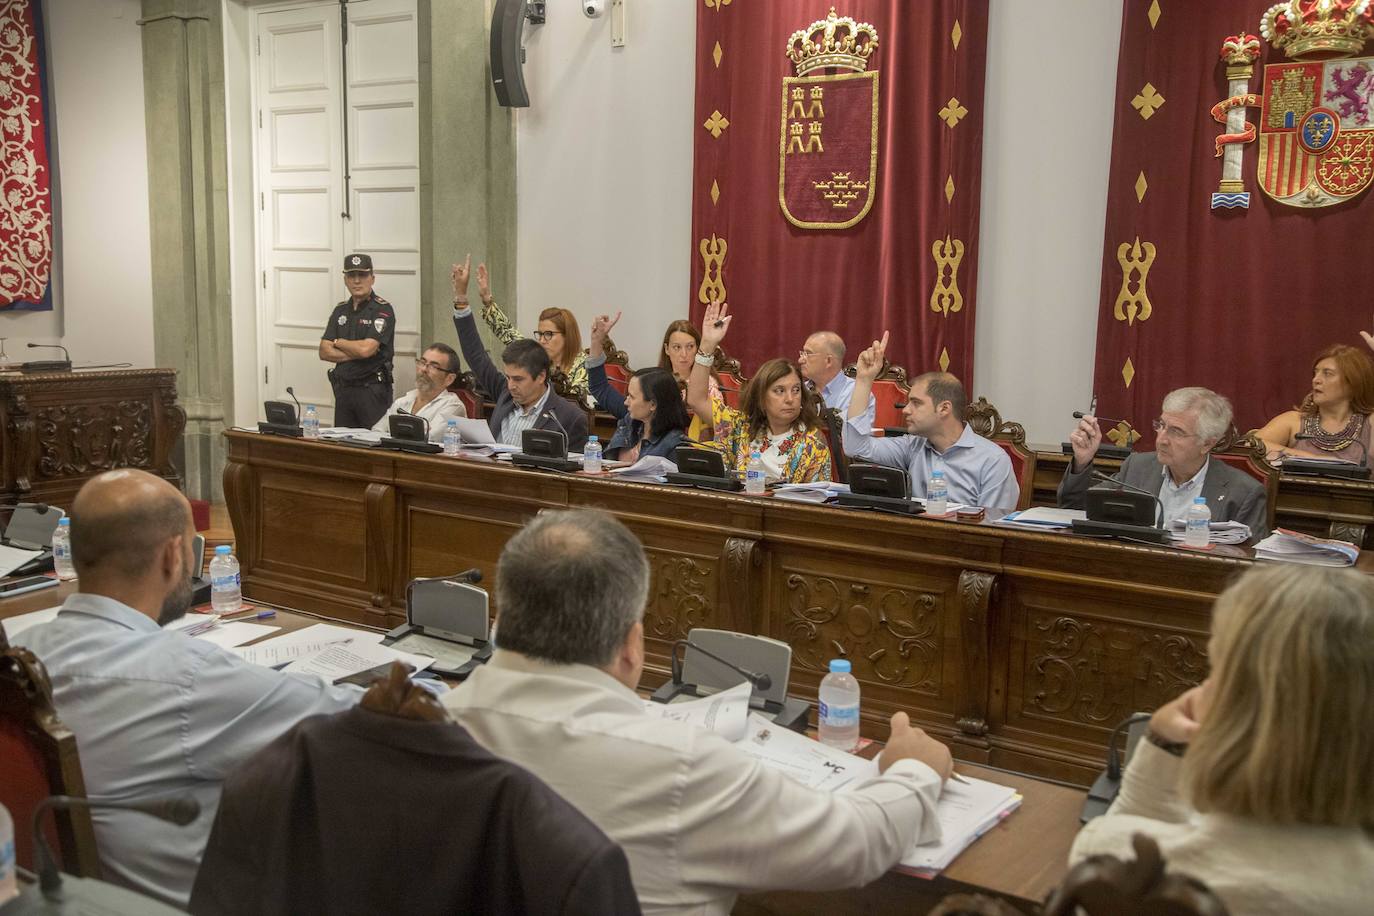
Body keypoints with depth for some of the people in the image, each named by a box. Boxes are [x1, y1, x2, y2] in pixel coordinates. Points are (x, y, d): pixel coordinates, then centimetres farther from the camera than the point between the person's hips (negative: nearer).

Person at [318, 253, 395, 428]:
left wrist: (338, 343, -1)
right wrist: (355, 354, -9)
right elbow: (324, 352, 6)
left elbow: (366, 349, -18)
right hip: (343, 389, 6)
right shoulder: (340, 310, 13)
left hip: (373, 390, -6)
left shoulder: (383, 309, -7)